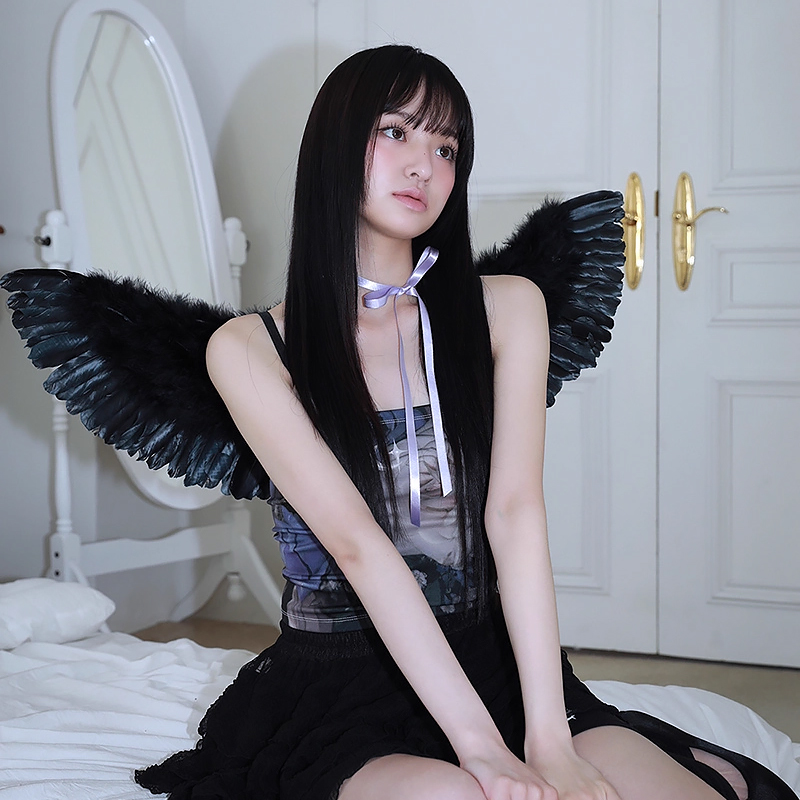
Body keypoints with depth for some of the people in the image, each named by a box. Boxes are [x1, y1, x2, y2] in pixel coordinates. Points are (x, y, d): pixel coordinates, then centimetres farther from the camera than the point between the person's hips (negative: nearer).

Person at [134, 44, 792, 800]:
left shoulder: (506, 309, 5)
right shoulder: (249, 350, -3)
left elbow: (515, 512, -9)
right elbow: (355, 541, -15)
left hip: (492, 659, 2)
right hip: (336, 687, -2)